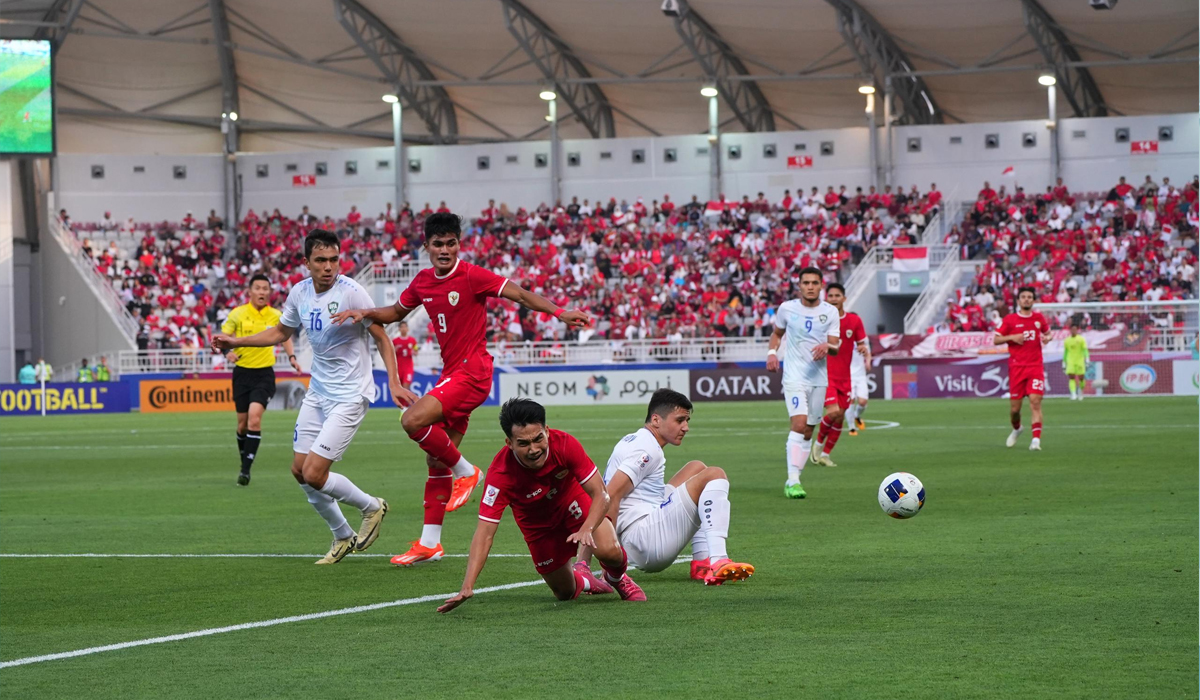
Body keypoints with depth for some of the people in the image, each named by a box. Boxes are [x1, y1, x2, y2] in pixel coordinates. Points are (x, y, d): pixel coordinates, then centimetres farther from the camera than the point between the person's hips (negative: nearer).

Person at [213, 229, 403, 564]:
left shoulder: (351, 292, -19)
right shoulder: (300, 292, 0)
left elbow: (381, 337, -11)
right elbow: (280, 332, 19)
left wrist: (394, 382, -22)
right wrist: (235, 341, 11)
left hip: (349, 395, -7)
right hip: (317, 392, 7)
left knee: (314, 474, -13)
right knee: (300, 470, 7)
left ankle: (372, 507, 14)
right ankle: (343, 538, 25)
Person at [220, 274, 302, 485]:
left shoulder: (276, 316, 0)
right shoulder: (238, 314, -3)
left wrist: (291, 357, 2)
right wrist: (228, 351, -20)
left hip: (264, 374, -1)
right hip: (242, 371, 1)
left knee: (254, 417, -19)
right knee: (243, 421, 7)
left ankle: (246, 469, -16)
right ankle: (244, 459, 32)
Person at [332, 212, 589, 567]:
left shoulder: (472, 276, -11)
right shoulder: (422, 282, 10)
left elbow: (519, 294, -13)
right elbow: (397, 312, 27)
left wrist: (559, 313, -25)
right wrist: (364, 313, 10)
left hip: (472, 371, -8)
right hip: (451, 374, 8)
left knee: (413, 420, -25)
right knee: (435, 459, 7)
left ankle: (465, 471, -4)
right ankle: (429, 543, 12)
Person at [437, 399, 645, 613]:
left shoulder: (564, 444, -33)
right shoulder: (500, 474, -36)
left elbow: (600, 495, -28)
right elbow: (485, 532, -38)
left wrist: (586, 530, -49)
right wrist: (467, 587, -49)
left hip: (572, 502, 0)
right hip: (536, 521, 0)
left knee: (609, 551, -25)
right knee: (565, 592, 4)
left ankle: (617, 579, 14)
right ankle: (582, 578, 43)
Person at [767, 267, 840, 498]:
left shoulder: (830, 312, 2)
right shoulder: (787, 308, 0)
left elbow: (835, 347, 0)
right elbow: (777, 333, 17)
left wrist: (827, 346, -23)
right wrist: (772, 352, -1)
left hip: (818, 378, 3)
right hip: (794, 376, -3)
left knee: (808, 432, 8)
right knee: (799, 424, -21)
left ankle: (794, 480, 19)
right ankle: (793, 480, -23)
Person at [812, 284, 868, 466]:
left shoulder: (854, 320, 4)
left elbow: (863, 344, 10)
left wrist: (864, 349, -12)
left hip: (844, 377, 4)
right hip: (825, 374, -4)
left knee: (840, 418, 3)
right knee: (834, 412, -20)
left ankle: (825, 454, 16)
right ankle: (819, 442, 5)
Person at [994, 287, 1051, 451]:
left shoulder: (1039, 318, 8)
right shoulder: (1010, 320, 2)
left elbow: (1047, 332, 25)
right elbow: (996, 340, 4)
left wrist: (1047, 338, 1)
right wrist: (1012, 337, -13)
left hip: (1035, 366, 0)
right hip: (1016, 367, 0)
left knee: (1035, 400, -16)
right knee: (1015, 407, 3)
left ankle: (1036, 439, -20)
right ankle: (1016, 429, 36)